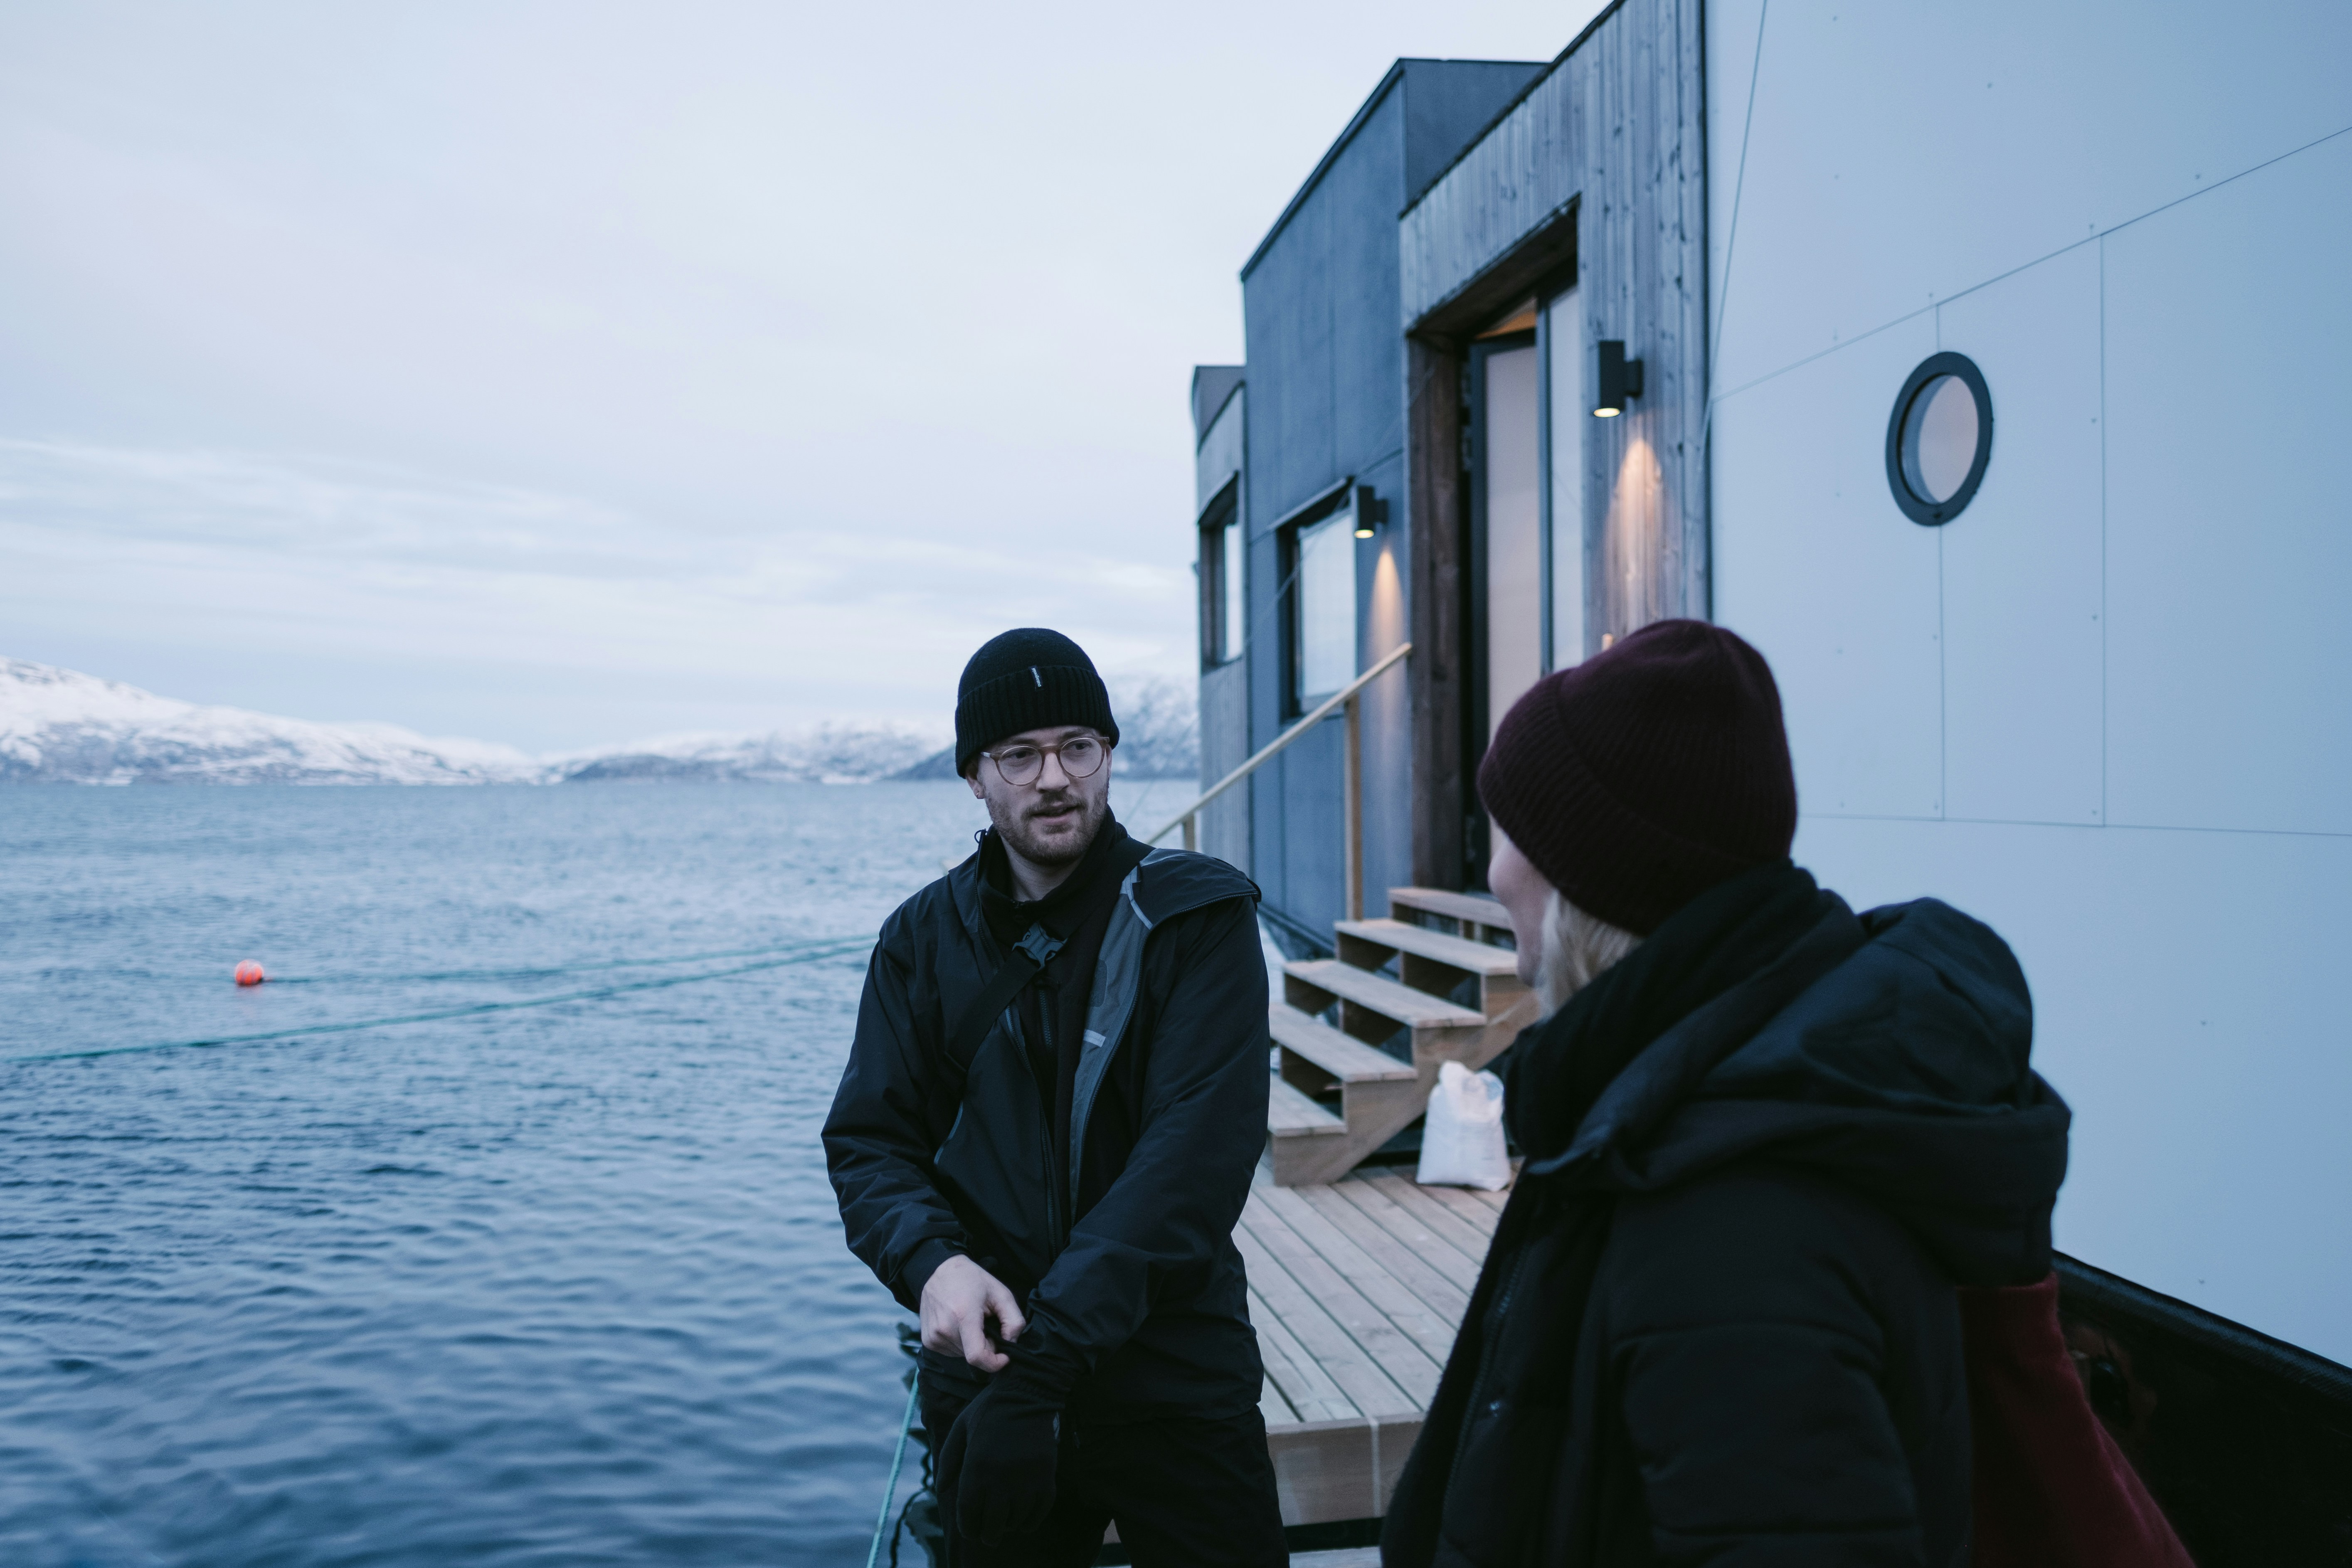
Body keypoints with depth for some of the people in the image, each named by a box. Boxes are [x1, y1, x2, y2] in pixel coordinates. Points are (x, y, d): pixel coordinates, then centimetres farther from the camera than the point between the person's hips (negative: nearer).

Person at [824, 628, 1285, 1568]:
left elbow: (1199, 1152, -19)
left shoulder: (1198, 919, -9)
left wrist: (1050, 1356, -27)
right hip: (985, 1377, 3)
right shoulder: (925, 940, 2)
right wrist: (929, 1259, -23)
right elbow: (868, 1139, 0)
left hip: (1174, 1378, -2)